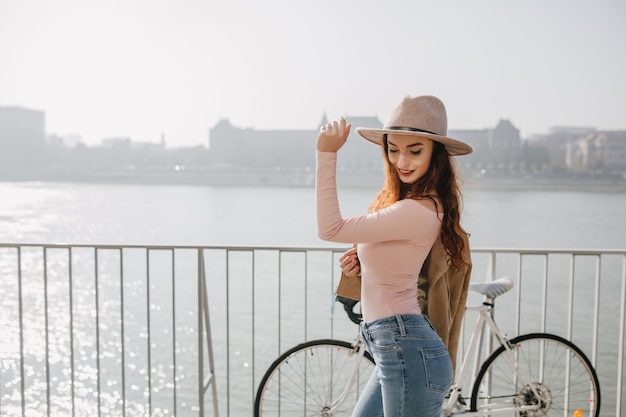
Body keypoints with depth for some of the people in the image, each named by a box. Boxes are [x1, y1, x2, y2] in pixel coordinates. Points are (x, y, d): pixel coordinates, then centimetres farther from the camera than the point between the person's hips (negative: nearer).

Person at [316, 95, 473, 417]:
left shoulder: (417, 211, -23)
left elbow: (330, 228, -21)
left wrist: (326, 153, -20)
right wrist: (362, 259, 1)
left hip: (407, 351, -10)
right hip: (400, 350, 10)